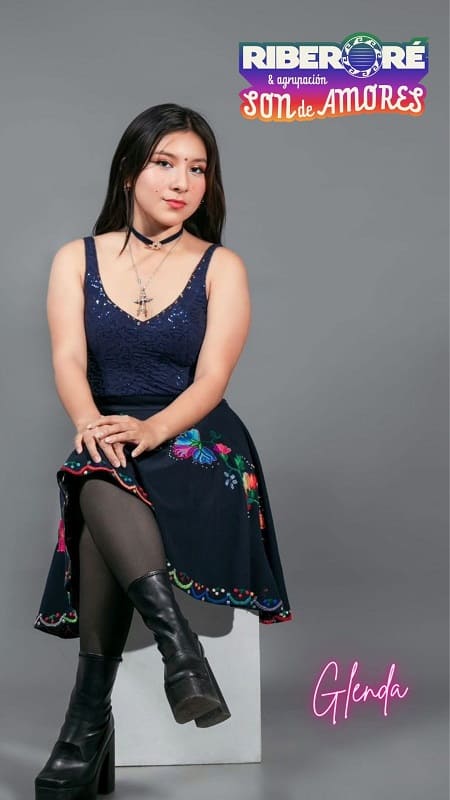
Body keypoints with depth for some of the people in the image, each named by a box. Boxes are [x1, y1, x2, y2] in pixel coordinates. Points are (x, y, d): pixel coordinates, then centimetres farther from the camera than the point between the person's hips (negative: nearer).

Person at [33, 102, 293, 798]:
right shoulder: (78, 259, 9)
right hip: (106, 454, 2)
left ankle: (88, 723, -29)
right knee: (100, 477, -35)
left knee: (101, 489, -33)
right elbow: (68, 360, -7)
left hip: (197, 446, -1)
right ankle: (182, 650, -40)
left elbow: (211, 379, -9)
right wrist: (91, 423, -30)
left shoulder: (221, 267, 4)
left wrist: (148, 430, -30)